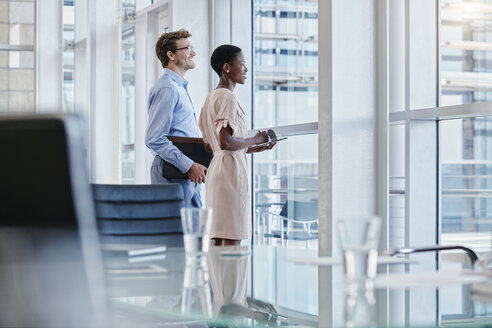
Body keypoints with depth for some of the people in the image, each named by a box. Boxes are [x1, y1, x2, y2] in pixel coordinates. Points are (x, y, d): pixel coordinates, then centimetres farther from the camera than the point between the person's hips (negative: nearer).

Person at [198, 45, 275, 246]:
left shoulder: (211, 97, 18)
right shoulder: (227, 97, -12)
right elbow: (226, 142, -22)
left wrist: (253, 148, 16)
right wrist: (255, 140, -7)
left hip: (215, 168, 10)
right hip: (232, 169, -10)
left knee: (217, 239, 8)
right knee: (232, 240, -10)